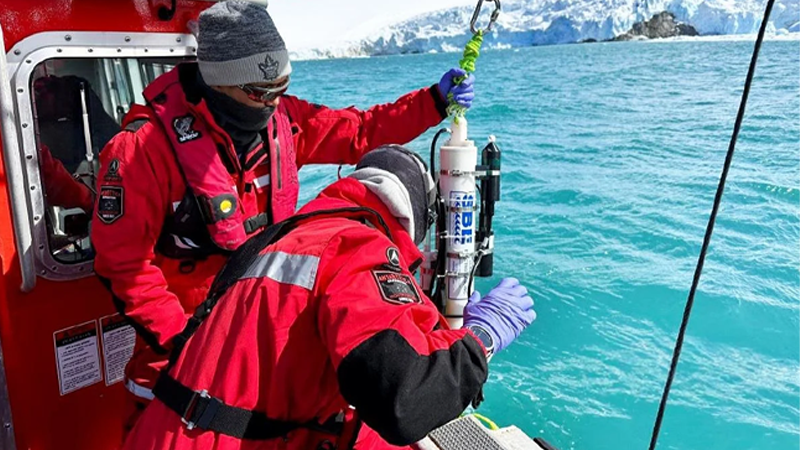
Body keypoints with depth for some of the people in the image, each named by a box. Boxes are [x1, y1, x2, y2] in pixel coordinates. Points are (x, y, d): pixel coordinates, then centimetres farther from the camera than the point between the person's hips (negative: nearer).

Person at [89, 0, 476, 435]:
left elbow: (357, 131, 5)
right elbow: (122, 261, -18)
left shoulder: (281, 119, -6)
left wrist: (434, 102, -3)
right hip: (185, 334, -4)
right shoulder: (146, 145, -22)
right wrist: (179, 340, -20)